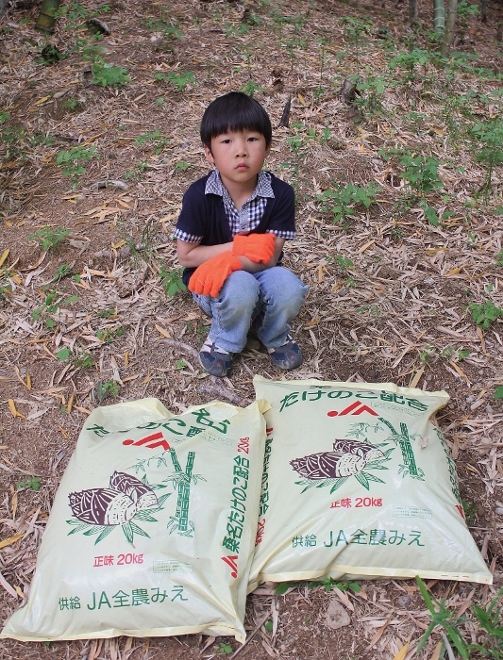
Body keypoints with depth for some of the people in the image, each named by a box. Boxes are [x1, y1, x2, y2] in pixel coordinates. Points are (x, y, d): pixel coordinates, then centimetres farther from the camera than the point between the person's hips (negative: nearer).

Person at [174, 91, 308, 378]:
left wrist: (226, 262, -30)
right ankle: (224, 341, -4)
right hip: (214, 284, -2)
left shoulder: (280, 193, -15)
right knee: (240, 288, -36)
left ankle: (274, 334, 3)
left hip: (259, 274, 2)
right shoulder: (199, 195, -18)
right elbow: (186, 255, -11)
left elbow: (269, 257, -14)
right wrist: (237, 246, -21)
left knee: (289, 287, -31)